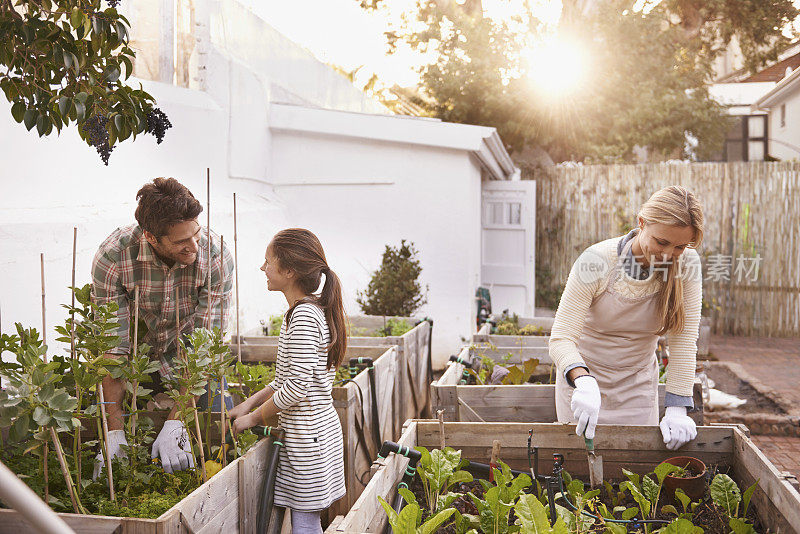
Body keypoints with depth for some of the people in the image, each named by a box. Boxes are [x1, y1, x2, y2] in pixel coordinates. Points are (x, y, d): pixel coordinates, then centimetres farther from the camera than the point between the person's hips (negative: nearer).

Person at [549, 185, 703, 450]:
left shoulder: (686, 263, -16)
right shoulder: (596, 261, -25)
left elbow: (684, 339, -15)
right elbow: (561, 337, -26)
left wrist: (677, 408, -23)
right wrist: (583, 381, -45)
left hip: (638, 383, 2)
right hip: (582, 374, -2)